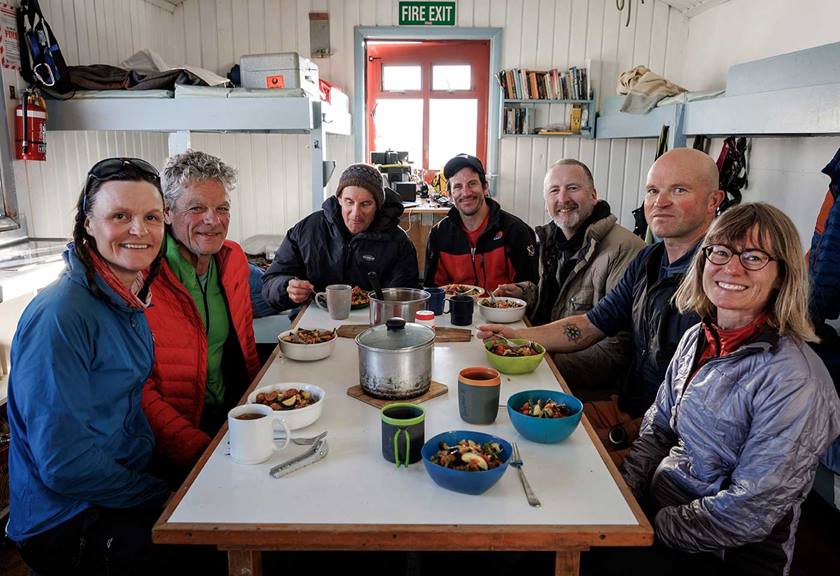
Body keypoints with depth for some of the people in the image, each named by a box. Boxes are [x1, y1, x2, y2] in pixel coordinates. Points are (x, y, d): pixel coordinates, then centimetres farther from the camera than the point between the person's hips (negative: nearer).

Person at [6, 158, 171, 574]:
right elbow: (64, 463, -23)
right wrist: (161, 494, -14)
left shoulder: (129, 297, 2)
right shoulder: (59, 317, -23)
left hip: (129, 483, 8)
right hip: (71, 526, -8)